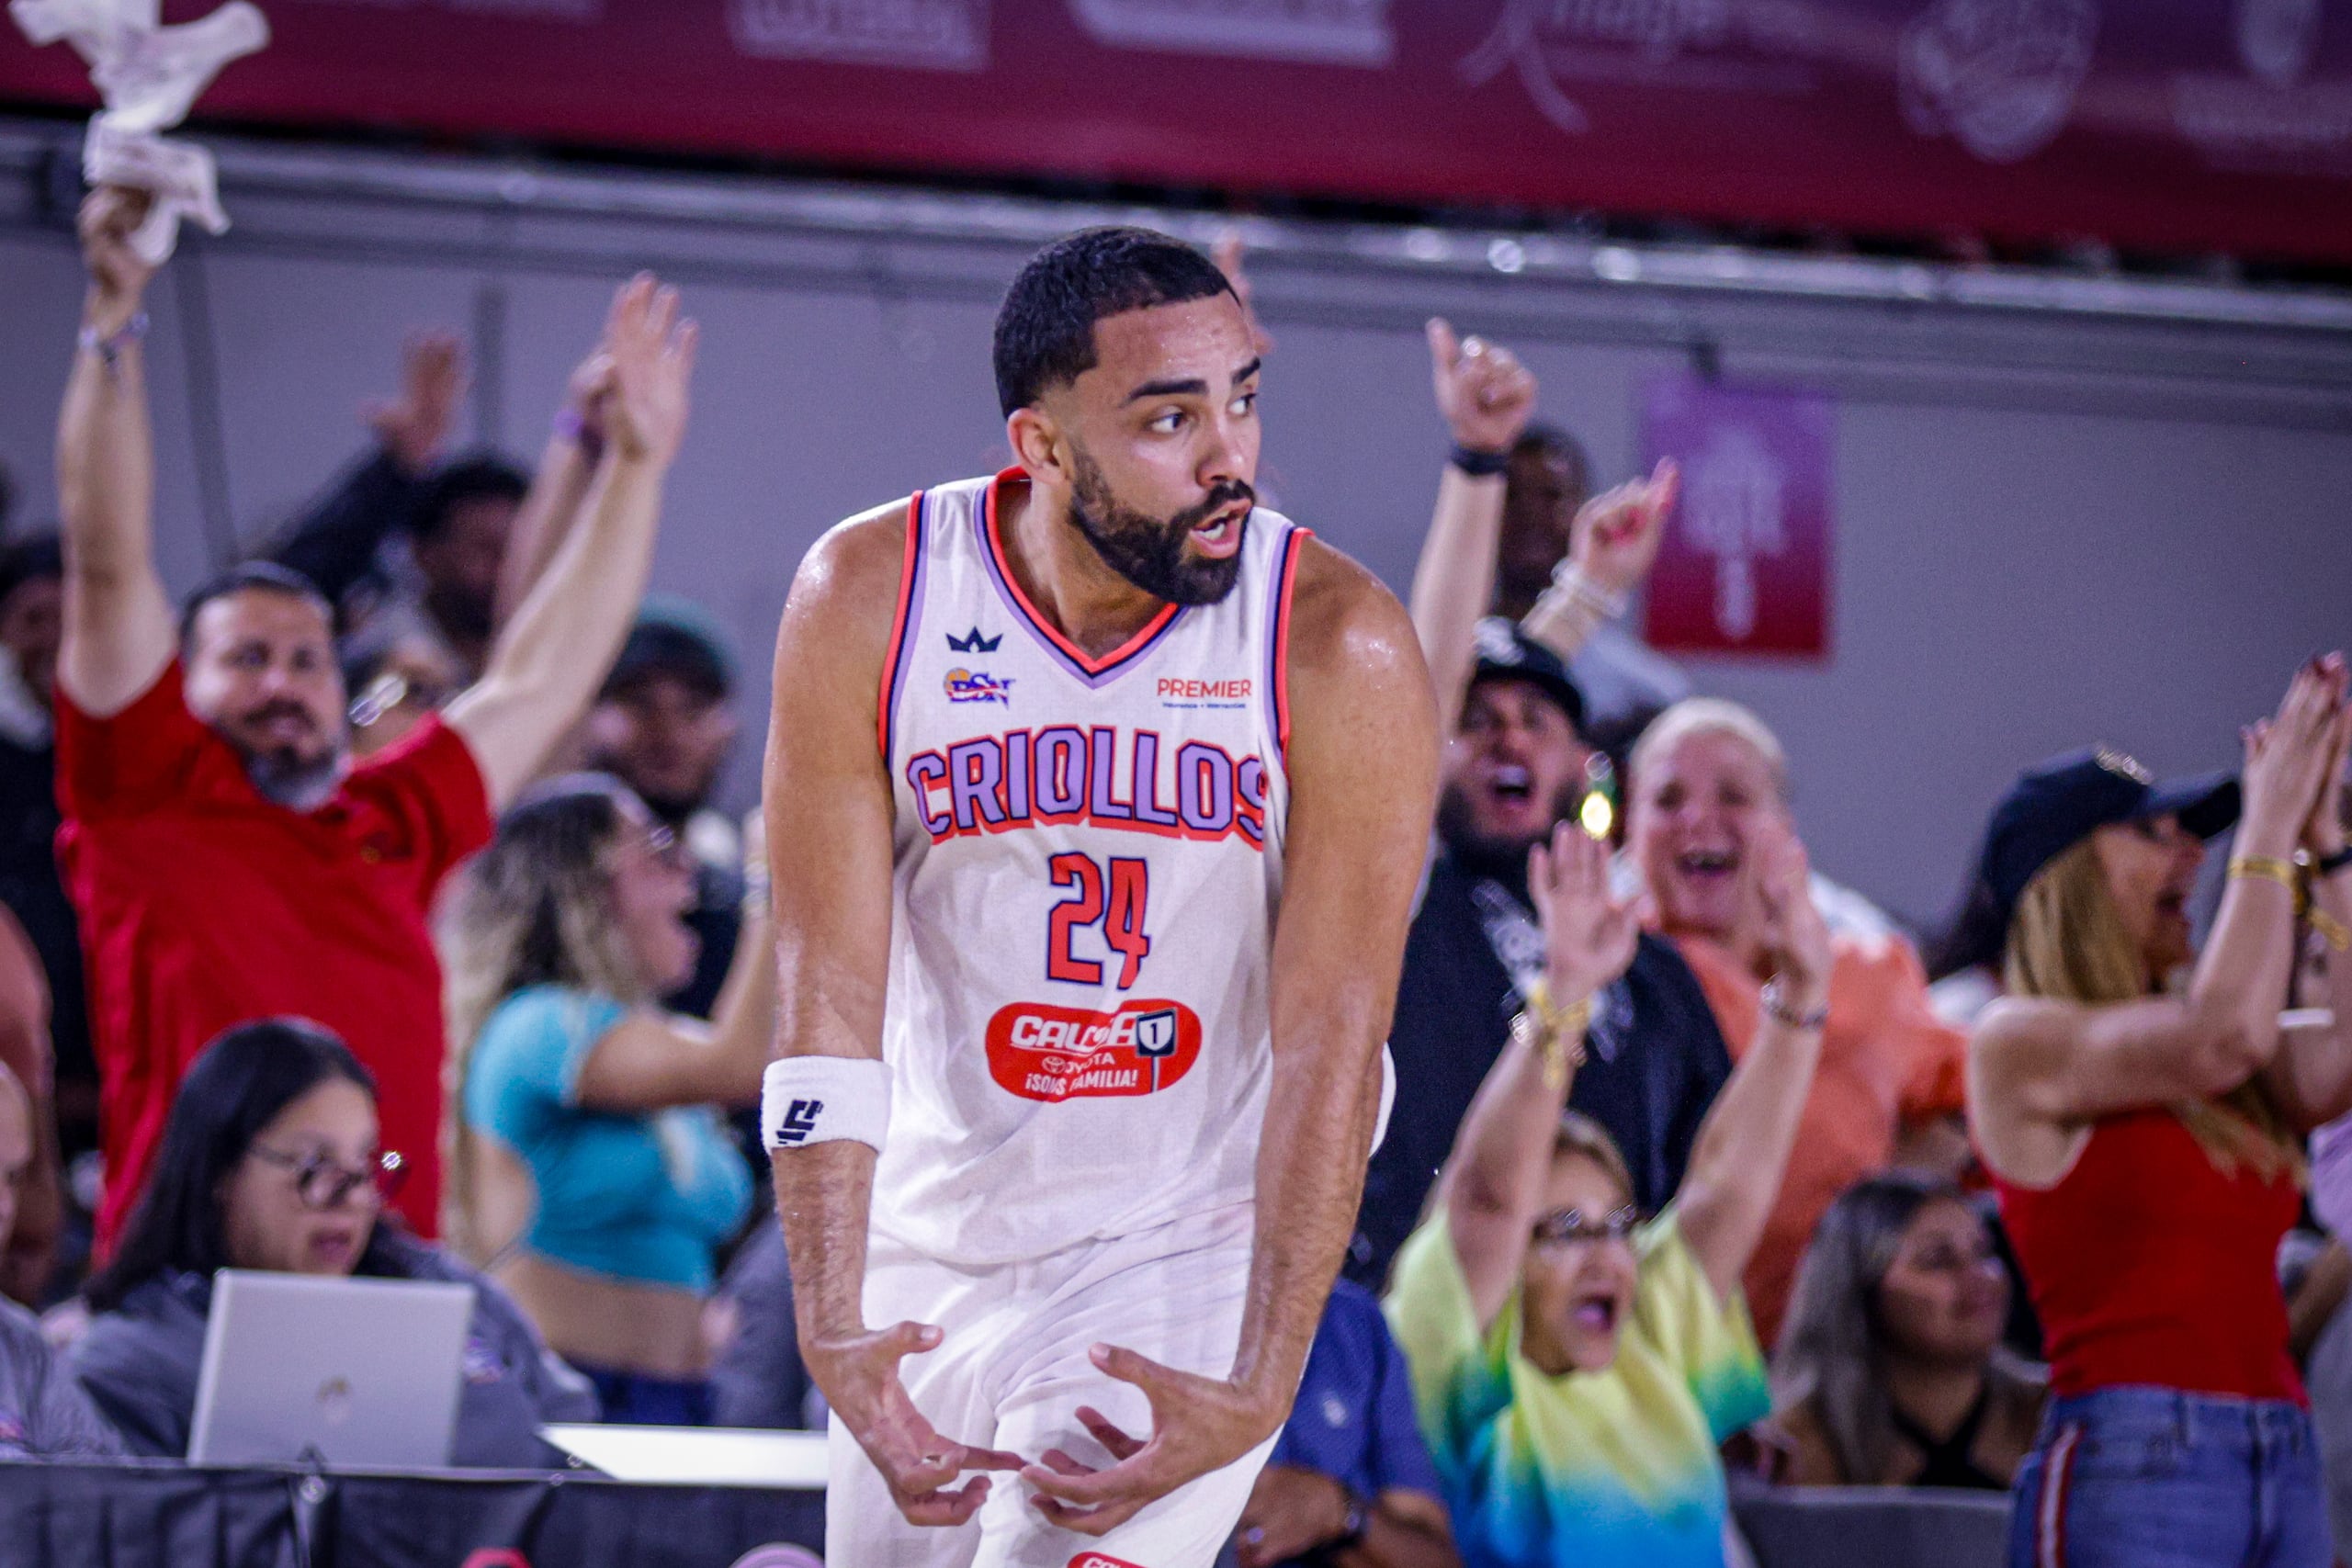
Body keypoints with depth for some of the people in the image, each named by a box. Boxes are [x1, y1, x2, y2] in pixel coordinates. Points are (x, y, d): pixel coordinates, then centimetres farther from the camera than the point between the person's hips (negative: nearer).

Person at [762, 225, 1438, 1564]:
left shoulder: (1338, 645, -16)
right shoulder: (869, 599, -12)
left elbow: (1330, 1041, -16)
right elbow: (832, 993, -13)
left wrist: (1259, 1393, -23)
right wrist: (832, 1322, -23)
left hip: (1192, 1252, -3)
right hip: (934, 1240, 3)